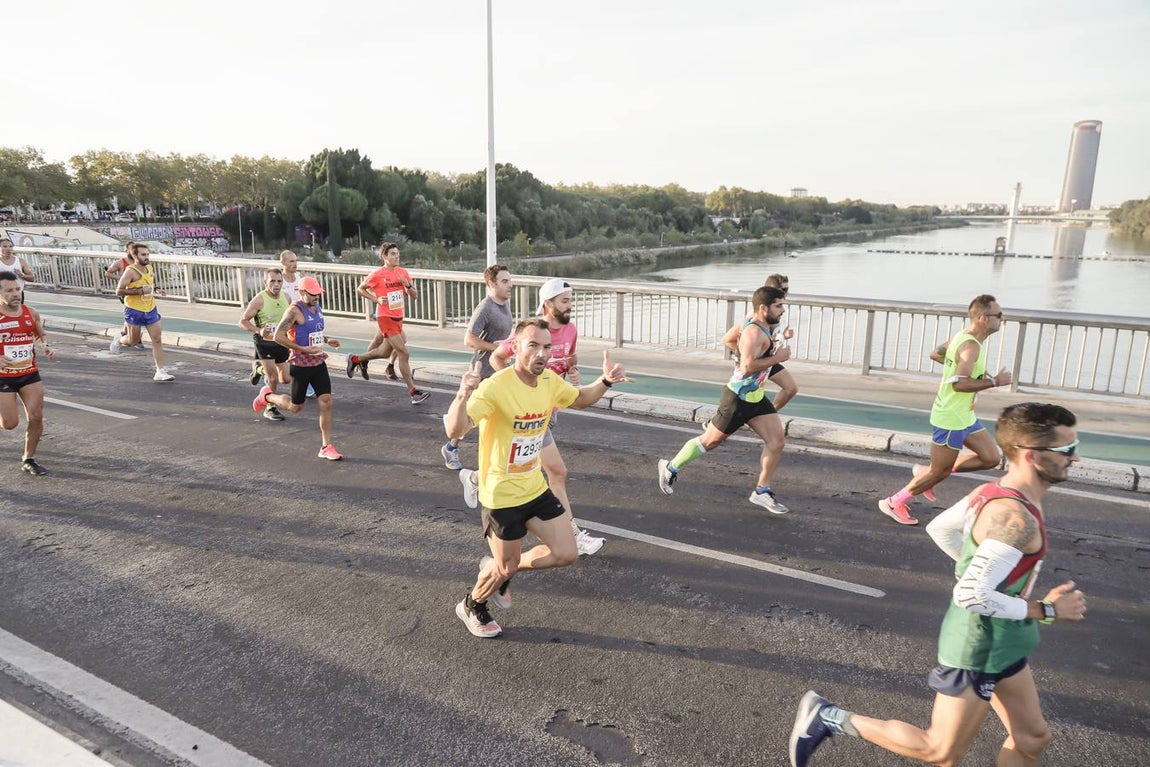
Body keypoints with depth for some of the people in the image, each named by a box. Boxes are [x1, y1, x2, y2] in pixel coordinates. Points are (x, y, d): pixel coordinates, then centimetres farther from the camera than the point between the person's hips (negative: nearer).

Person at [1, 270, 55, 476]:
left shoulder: (31, 313, 0)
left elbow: (40, 336, 19)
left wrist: (46, 347, -3)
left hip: (30, 374, 3)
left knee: (36, 417, -3)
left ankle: (29, 460, 13)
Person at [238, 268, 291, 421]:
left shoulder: (286, 298, -1)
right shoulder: (259, 300, -17)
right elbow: (243, 321, -11)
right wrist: (259, 331, -26)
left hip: (281, 343, 5)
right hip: (264, 343, -5)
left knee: (286, 379, 8)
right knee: (273, 378, -8)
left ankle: (259, 369, 36)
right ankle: (270, 409, 14)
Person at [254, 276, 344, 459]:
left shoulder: (317, 308, 8)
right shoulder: (295, 311, -17)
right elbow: (278, 337, -22)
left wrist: (326, 339, 10)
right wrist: (304, 349, -25)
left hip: (319, 364, 6)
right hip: (301, 366, -6)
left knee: (326, 403, -3)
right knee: (296, 406, 10)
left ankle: (326, 447, 3)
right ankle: (267, 396, 40)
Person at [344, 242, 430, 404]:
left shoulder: (403, 272, 5)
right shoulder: (377, 275, -10)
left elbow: (415, 296, 7)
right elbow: (360, 289, 1)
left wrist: (408, 285, -13)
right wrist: (376, 299, -13)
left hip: (398, 317, 7)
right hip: (385, 318, -7)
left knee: (385, 351, 20)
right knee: (403, 353, -11)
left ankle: (356, 359, 45)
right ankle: (413, 392, -7)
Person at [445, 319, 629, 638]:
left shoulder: (549, 381, -4)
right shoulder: (495, 387, -26)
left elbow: (580, 399, 17)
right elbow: (455, 431, -37)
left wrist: (605, 381, -2)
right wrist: (463, 395, -56)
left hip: (535, 489, 7)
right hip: (501, 495, -6)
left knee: (566, 554, 7)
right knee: (506, 567, 8)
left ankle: (500, 568, 32)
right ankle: (470, 606, 42)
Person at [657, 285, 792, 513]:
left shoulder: (761, 328, 7)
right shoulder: (754, 332, -24)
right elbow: (747, 366, -34)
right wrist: (777, 358, -24)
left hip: (756, 398, 9)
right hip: (738, 399, -9)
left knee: (777, 442, 1)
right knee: (710, 441, 5)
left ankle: (762, 492, 12)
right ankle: (670, 468, 24)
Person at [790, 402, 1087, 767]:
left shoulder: (991, 491, -1)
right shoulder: (1016, 519, -29)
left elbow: (939, 528, 13)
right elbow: (972, 596, -33)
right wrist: (1046, 610, -20)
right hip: (978, 650, -9)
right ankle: (827, 717, 14)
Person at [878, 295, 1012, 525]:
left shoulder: (963, 336, 7)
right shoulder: (971, 346, -23)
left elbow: (936, 354, 20)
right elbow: (960, 384, -33)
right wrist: (994, 381, -22)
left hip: (965, 416, 10)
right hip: (951, 419, -10)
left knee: (991, 458, 12)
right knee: (939, 472, 3)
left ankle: (926, 473, 20)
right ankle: (894, 503, 19)